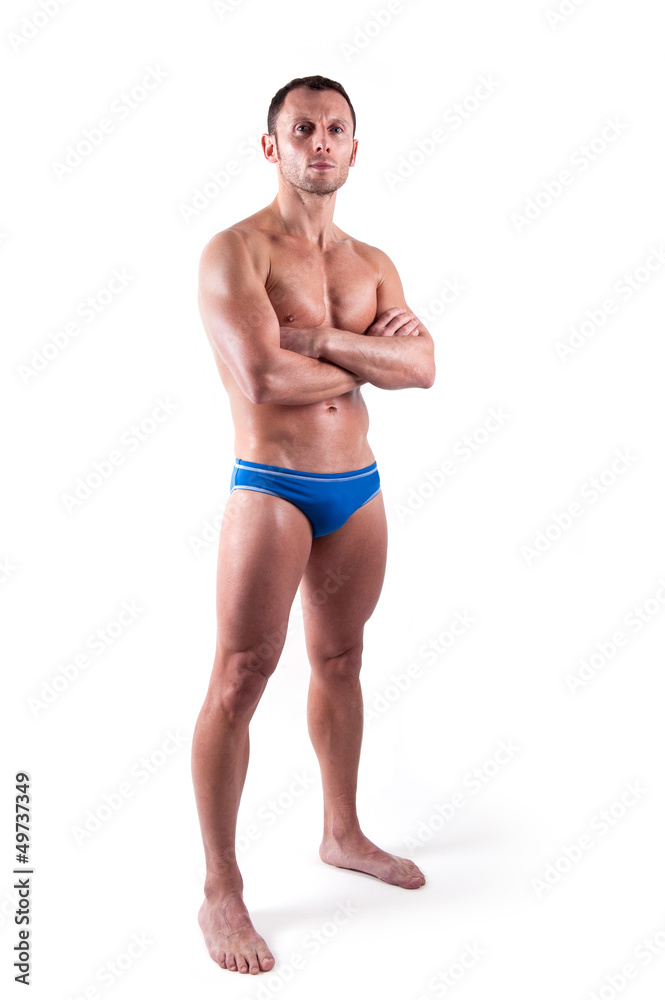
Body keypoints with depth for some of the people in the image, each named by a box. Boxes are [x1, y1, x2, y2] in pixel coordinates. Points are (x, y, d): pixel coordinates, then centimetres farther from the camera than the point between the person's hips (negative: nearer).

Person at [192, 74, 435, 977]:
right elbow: (262, 381, -22)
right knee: (240, 680, -4)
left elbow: (423, 366, -3)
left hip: (359, 487, 6)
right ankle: (221, 892, 8)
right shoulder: (234, 251, -8)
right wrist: (369, 358, -7)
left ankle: (343, 835, 35)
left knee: (340, 661, 17)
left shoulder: (372, 263, 12)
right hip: (271, 489, -6)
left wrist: (319, 338, -16)